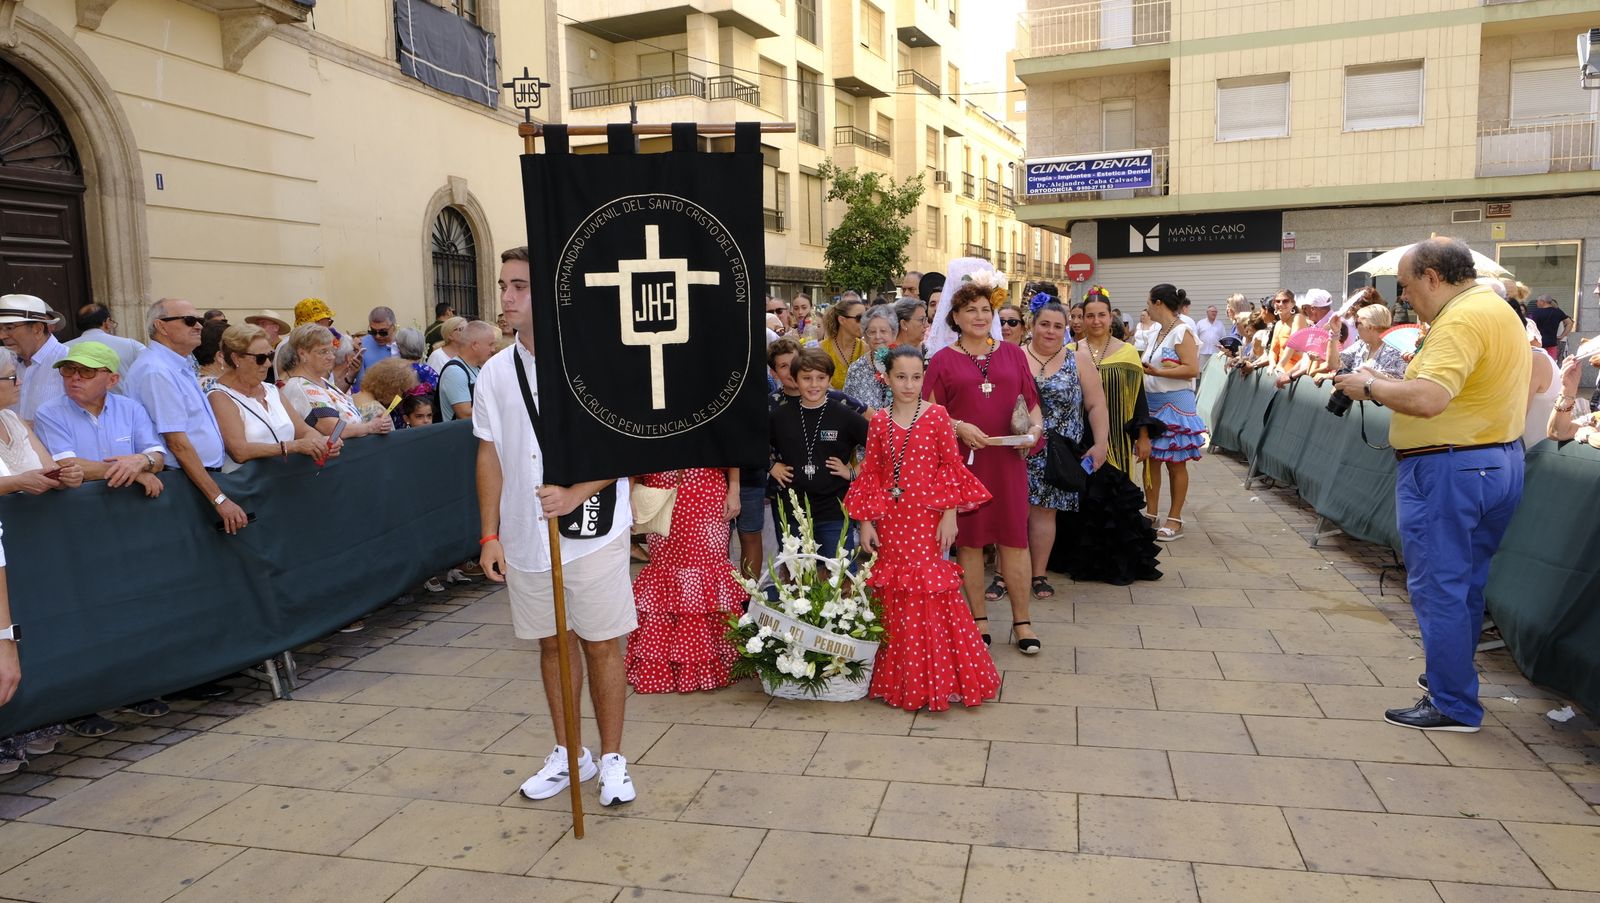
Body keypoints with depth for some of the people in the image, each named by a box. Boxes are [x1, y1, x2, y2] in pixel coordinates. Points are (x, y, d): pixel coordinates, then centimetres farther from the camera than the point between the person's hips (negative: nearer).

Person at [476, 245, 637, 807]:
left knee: (602, 644, 4)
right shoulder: (495, 372, 5)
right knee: (551, 644, 15)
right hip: (525, 536, 4)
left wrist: (575, 494, -23)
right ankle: (568, 754, 31)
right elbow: (490, 457, 8)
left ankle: (611, 759, 20)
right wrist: (490, 536, 5)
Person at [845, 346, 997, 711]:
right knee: (896, 596, 8)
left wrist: (950, 515, -7)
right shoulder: (879, 422, 4)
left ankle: (939, 677, 11)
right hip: (890, 521, 3)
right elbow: (870, 473, 6)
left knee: (931, 593, -3)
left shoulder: (937, 415, -3)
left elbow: (952, 468, -2)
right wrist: (866, 522, 3)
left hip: (927, 519, -3)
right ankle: (901, 678, 21)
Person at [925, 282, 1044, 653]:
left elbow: (1032, 403, 13)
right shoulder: (943, 360, 3)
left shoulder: (1013, 354, 11)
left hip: (1008, 459, 2)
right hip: (963, 460, -1)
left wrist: (1035, 427, -6)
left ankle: (1021, 620, 13)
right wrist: (959, 427, -15)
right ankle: (979, 618, 18)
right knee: (969, 538, 5)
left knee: (1014, 537, 3)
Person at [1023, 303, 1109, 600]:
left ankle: (1038, 574, 16)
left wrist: (1100, 444, -4)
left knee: (1043, 510, 4)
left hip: (1055, 455, 0)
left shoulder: (1078, 359, 3)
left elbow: (1096, 404, 2)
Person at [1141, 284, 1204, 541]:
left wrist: (1157, 372, -23)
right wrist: (1143, 370, 6)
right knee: (1150, 459, 9)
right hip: (1151, 403, 8)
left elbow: (1192, 369, -20)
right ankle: (1151, 515, 17)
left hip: (1174, 404, -8)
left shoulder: (1182, 332, -12)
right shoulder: (1159, 332, 13)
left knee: (1175, 463, 1)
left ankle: (1175, 520, 8)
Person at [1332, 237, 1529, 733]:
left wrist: (1370, 385, -15)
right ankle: (1451, 676, 33)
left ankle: (1453, 706, 6)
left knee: (1438, 586, -1)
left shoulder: (1461, 319, -19)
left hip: (1448, 469, -10)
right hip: (1499, 461, 10)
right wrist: (1394, 383, 9)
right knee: (1465, 583, 20)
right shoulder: (1498, 310, 14)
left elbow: (1427, 399, -31)